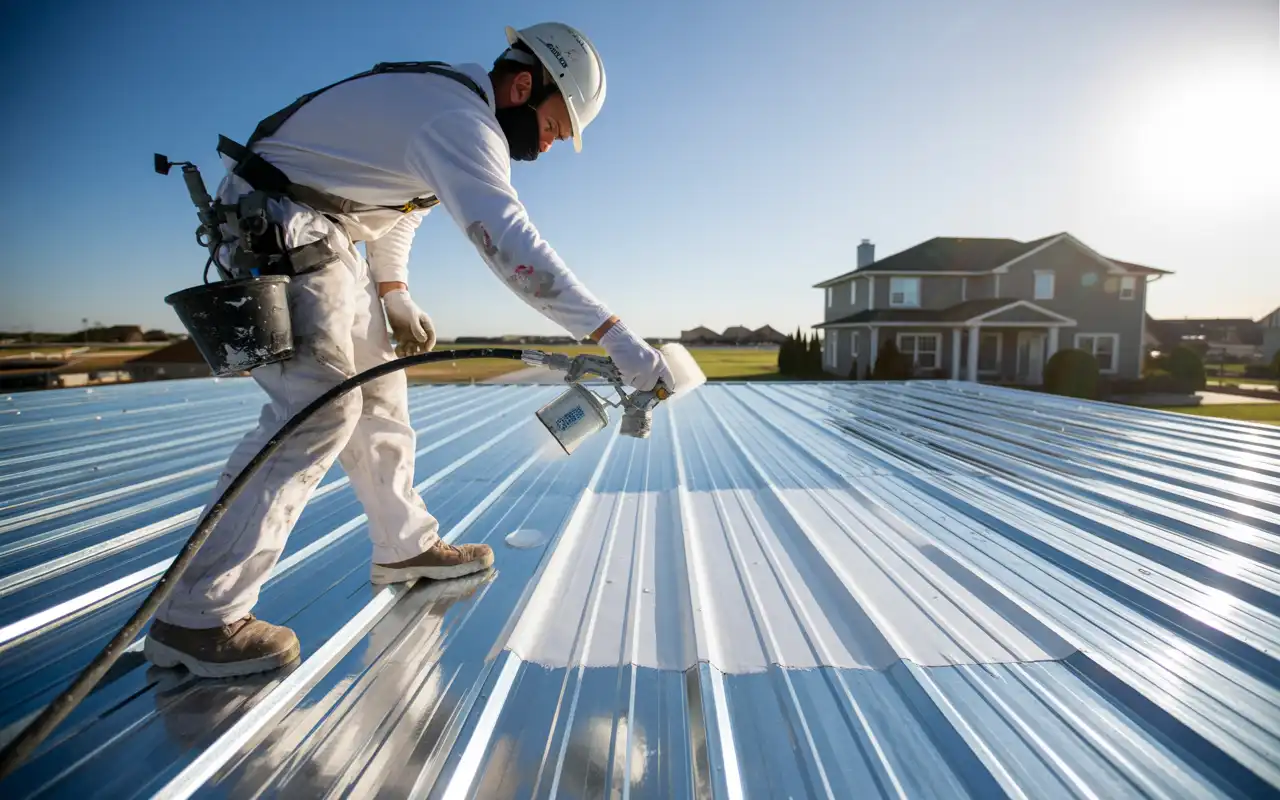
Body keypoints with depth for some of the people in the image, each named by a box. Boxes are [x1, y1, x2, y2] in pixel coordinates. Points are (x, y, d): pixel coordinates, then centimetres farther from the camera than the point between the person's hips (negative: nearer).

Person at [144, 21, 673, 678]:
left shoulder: (449, 100, 11)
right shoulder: (460, 120, -23)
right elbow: (509, 243, -38)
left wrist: (394, 294, 11)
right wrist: (613, 335, -42)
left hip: (324, 239, 10)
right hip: (276, 233, -10)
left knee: (379, 394, 9)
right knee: (319, 410, -18)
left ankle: (405, 546, 22)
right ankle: (196, 617, -10)